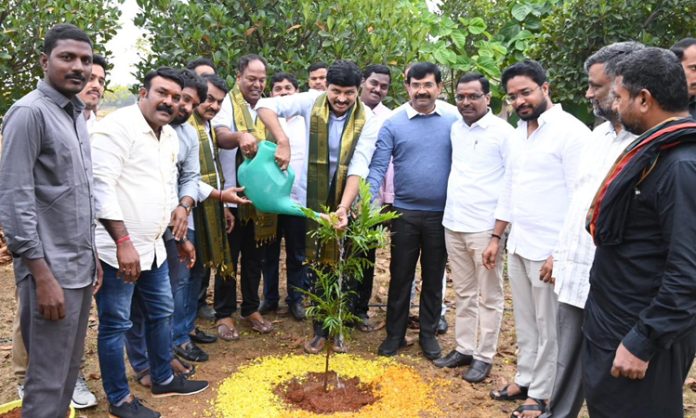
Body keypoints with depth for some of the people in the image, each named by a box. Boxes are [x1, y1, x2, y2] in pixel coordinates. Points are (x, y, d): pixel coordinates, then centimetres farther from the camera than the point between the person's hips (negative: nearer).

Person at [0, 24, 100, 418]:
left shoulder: (77, 115, 12)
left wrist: (93, 256, 16)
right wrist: (42, 276, -19)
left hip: (80, 267, 8)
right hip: (51, 270, -8)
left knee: (70, 370, 17)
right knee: (48, 380, 3)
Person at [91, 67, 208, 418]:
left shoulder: (170, 136, 12)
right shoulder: (117, 127, -15)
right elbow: (101, 187, -22)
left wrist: (179, 222, 18)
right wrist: (123, 242, -24)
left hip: (153, 246, 9)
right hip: (116, 248, -9)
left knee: (162, 313, 19)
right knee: (115, 324, 4)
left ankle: (163, 379, 38)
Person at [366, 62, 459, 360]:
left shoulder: (454, 121, 1)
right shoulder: (393, 124, -3)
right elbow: (378, 167, -8)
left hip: (441, 214, 1)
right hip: (405, 213, -1)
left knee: (434, 278, 13)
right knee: (400, 276, 10)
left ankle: (428, 333, 29)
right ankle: (395, 333, 25)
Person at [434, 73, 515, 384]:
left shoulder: (502, 132, -8)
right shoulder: (455, 129, 10)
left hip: (484, 227, -6)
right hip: (453, 224, 6)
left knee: (489, 296, 6)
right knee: (463, 293, 16)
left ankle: (484, 356, 17)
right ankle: (464, 348, 27)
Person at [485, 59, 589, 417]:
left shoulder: (570, 131, -13)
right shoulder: (520, 132, 12)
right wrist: (496, 238, 16)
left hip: (549, 250, -7)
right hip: (517, 245, 7)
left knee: (549, 327, 8)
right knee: (524, 321, 19)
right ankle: (524, 380, 34)